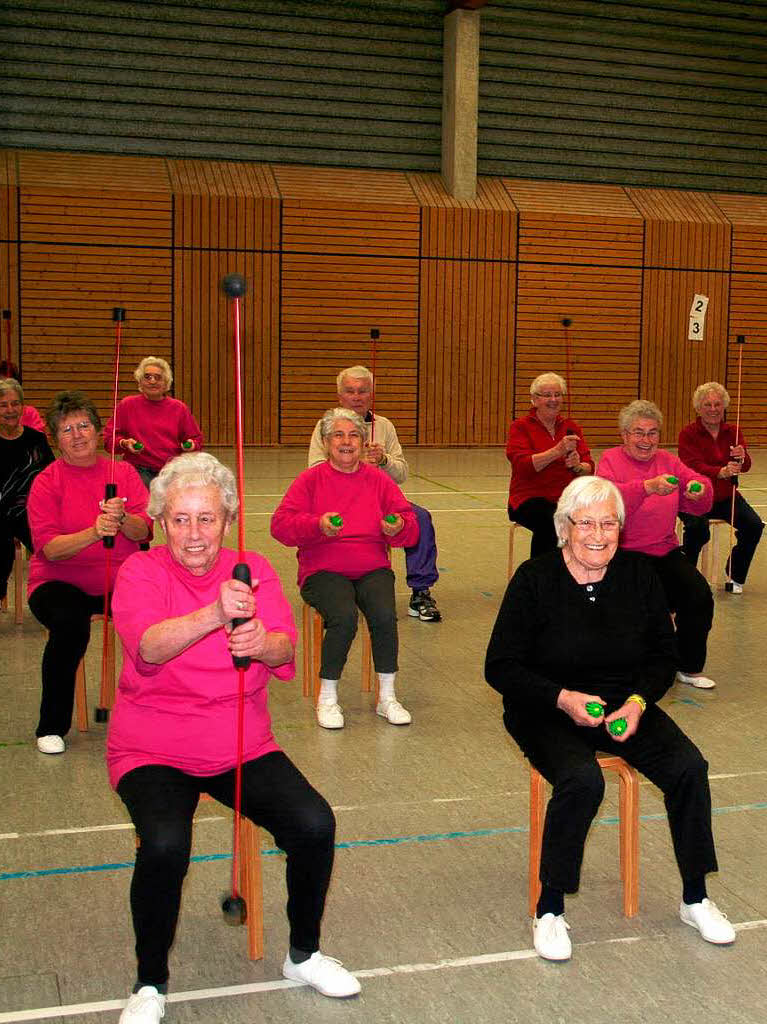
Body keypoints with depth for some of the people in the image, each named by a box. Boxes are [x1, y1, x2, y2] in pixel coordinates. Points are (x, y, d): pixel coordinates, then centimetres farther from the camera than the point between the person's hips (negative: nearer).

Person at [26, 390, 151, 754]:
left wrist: (122, 520, -27)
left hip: (119, 581, 2)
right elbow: (49, 548, -12)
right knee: (69, 623, -34)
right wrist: (94, 533, -29)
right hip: (61, 582, -2)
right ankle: (52, 727, -13)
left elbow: (144, 531, -4)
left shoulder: (124, 472, 6)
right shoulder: (46, 482, -1)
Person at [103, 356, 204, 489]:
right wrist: (124, 443, -9)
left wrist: (191, 445, -3)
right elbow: (109, 437, 12)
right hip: (140, 472, -2)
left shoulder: (179, 408, 14)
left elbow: (196, 438, 20)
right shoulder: (127, 405, 10)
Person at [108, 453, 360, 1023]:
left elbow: (285, 647, -12)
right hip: (152, 750, -2)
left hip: (244, 746, 3)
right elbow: (147, 645, -26)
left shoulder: (253, 570, 3)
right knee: (165, 845, -29)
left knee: (315, 825, -17)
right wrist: (214, 615, -44)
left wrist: (264, 643, -37)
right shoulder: (140, 572, -6)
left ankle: (304, 954, 11)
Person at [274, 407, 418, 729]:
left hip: (372, 569, 2)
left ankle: (387, 697, -8)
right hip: (324, 571, -2)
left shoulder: (378, 479, 12)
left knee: (384, 615, -27)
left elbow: (411, 529, 8)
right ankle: (327, 698, -11)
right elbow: (281, 524, -5)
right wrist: (318, 525, -23)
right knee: (344, 618, -31)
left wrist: (400, 527, -17)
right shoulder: (310, 479, 5)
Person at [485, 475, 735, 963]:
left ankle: (696, 899, 2)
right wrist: (563, 699, -22)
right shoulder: (535, 579, -11)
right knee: (583, 780, -32)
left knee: (689, 767, -19)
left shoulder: (640, 575, 0)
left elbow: (664, 656, 8)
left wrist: (638, 702, -11)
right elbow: (501, 667, -9)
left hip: (625, 704, 4)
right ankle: (549, 911, -14)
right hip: (546, 712, -4)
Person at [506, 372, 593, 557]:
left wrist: (578, 466, -15)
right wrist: (558, 451, -23)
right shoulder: (521, 427, 3)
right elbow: (523, 465, -13)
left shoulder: (571, 427, 15)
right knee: (551, 521, -35)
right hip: (530, 499, -3)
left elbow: (589, 469, 9)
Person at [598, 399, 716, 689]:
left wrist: (700, 491, -21)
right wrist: (648, 487, -38)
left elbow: (698, 507, 4)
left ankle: (689, 667, 5)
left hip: (665, 552, 5)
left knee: (699, 596, -15)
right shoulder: (611, 461, -1)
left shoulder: (668, 461, 13)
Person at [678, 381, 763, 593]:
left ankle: (735, 576, 5)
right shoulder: (688, 434, -7)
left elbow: (745, 466, -9)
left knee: (754, 525, -17)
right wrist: (722, 472, -41)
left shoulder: (733, 432, 5)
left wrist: (742, 457, -35)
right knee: (697, 528, -32)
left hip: (726, 497, 4)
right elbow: (695, 467, -22)